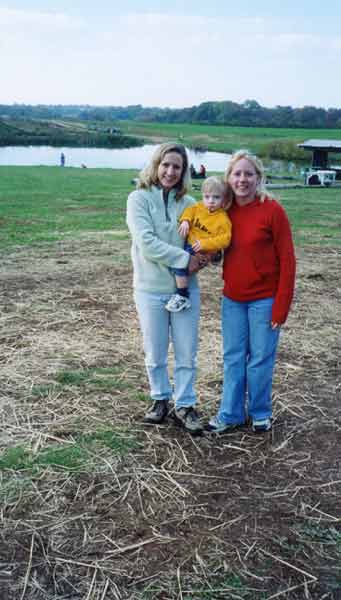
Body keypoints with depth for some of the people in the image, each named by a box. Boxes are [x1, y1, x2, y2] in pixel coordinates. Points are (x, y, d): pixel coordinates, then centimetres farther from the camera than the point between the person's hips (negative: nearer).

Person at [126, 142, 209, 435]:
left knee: (186, 353, 8)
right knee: (155, 354, 12)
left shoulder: (189, 203, 3)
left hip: (186, 289, 2)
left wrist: (203, 256, -16)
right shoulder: (139, 198, -6)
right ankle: (160, 399, 33)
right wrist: (185, 259, -21)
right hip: (150, 290, -2)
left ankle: (184, 405, 23)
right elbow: (147, 242, -17)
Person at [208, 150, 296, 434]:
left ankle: (260, 413, 27)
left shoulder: (272, 210, -11)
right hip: (232, 299, 4)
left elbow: (287, 260, -11)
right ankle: (230, 414, 25)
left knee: (260, 359, 8)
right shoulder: (226, 209, 2)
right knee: (233, 358, 12)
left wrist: (281, 307, -13)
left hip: (264, 300, -4)